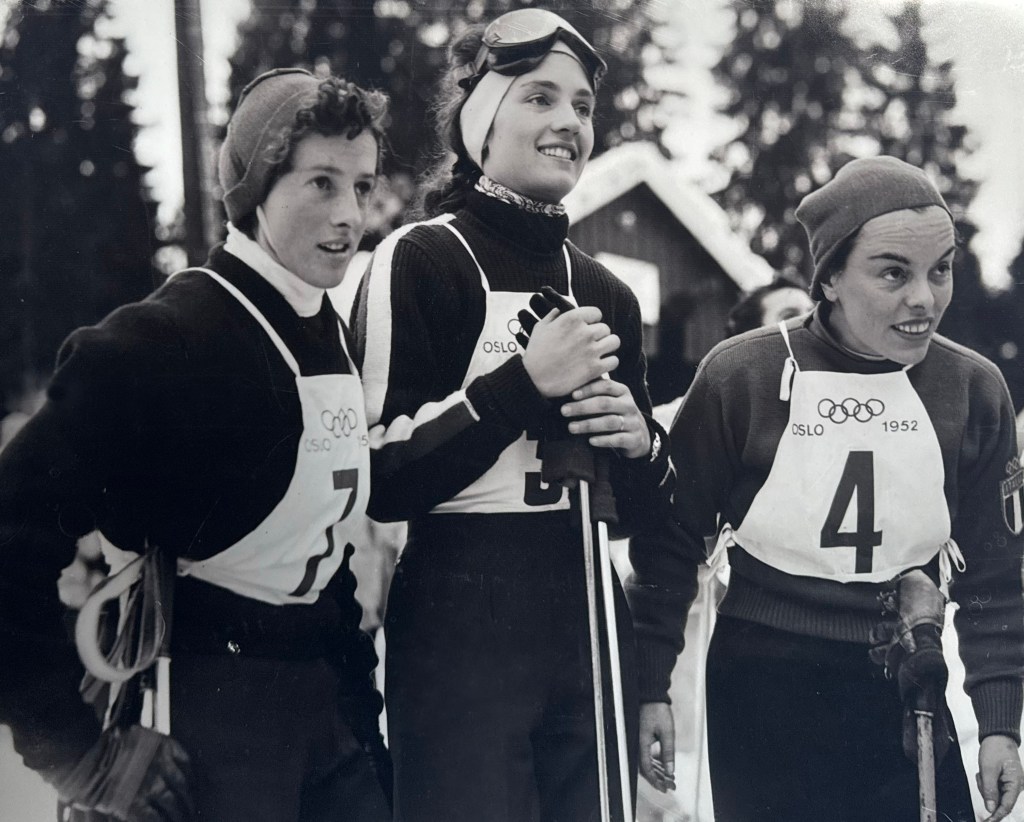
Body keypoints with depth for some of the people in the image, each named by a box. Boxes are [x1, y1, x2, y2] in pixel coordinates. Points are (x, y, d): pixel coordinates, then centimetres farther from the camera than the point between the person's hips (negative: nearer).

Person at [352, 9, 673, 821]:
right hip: (460, 630, -6)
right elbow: (382, 479, -13)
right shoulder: (419, 261, -5)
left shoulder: (605, 292, 14)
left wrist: (638, 446, -3)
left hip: (589, 625, 6)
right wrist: (524, 383, -18)